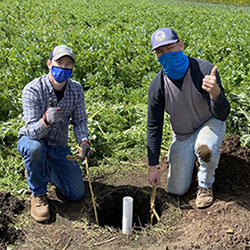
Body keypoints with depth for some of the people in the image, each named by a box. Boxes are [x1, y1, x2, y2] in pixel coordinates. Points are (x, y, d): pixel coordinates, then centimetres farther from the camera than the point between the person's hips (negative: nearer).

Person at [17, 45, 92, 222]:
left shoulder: (76, 89, -11)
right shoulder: (33, 90, -25)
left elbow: (79, 121, -4)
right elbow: (32, 131, -29)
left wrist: (84, 142, -24)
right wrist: (46, 121, -52)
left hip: (59, 146, 4)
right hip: (31, 139, -3)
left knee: (77, 194, 0)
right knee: (35, 148, -42)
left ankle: (46, 169, 27)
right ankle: (38, 194, -13)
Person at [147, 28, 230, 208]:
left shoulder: (204, 70, -26)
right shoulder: (157, 85, -18)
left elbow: (222, 115, -27)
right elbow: (154, 126, -9)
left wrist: (215, 92, -50)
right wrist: (153, 165, -9)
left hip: (210, 124, -2)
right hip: (182, 135, 3)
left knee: (205, 148, -40)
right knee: (176, 190, 4)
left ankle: (205, 185, -6)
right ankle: (192, 156, 32)